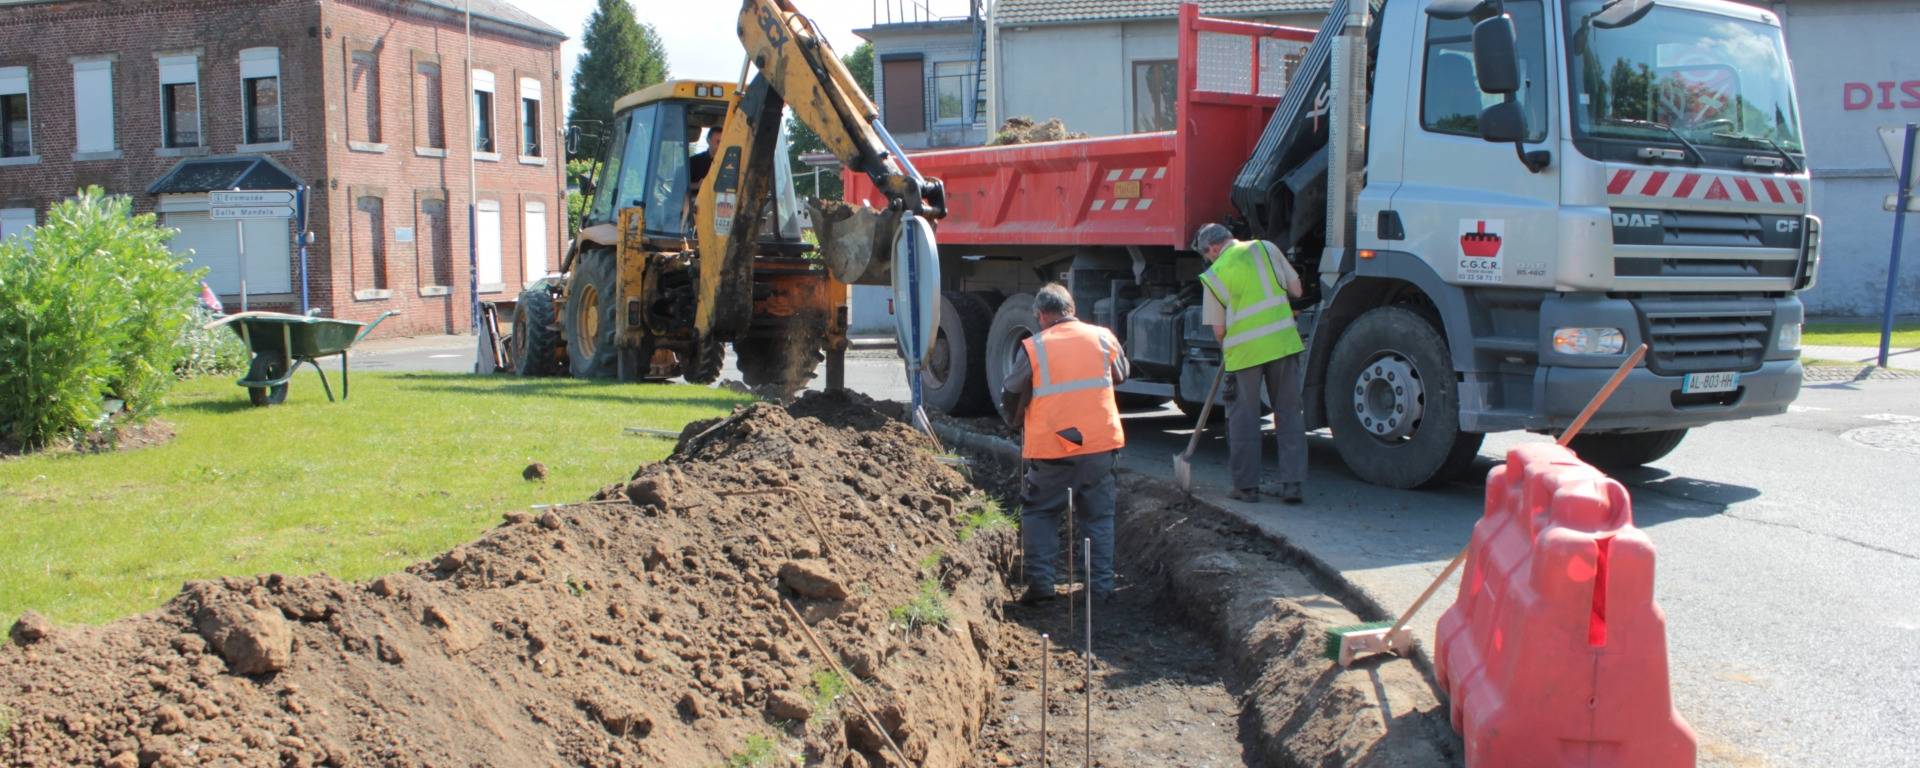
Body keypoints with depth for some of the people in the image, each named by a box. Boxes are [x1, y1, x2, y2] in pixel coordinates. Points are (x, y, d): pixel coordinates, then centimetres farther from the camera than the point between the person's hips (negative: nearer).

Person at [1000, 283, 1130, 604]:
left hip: (1052, 448, -3)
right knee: (1099, 515, 15)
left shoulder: (1033, 348, -7)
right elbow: (1121, 375, 21)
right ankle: (1102, 585, 15)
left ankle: (1041, 582, 6)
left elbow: (1012, 395, 3)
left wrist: (1016, 421, 23)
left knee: (1039, 512, 14)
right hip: (1101, 445, 3)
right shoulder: (1103, 337, 3)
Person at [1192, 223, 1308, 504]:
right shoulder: (1265, 249, 5)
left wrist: (1226, 346, 22)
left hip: (1244, 351, -2)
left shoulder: (1214, 275, 0)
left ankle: (1246, 486, 14)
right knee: (1289, 414, 10)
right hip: (1283, 341, 2)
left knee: (1244, 418, 10)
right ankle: (1293, 484, 11)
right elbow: (1296, 290, 9)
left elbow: (1219, 330, 2)